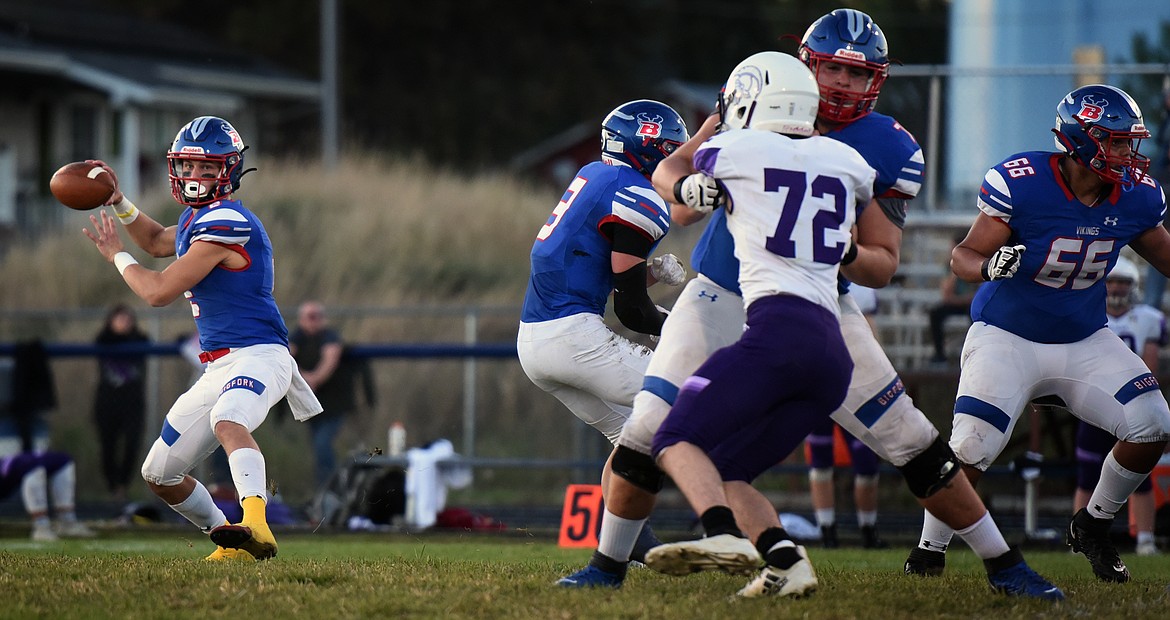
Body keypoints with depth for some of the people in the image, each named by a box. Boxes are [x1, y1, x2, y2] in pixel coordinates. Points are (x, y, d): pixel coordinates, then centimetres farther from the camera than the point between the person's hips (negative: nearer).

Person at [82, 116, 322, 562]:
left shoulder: (225, 222, -16)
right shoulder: (197, 216, 14)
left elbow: (158, 292, -15)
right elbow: (157, 242, 39)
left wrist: (117, 256, 3)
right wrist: (118, 201, 23)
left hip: (257, 355, -10)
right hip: (220, 367, 10)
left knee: (227, 421, -42)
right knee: (159, 475, 14)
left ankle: (255, 524, -60)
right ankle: (232, 542, 29)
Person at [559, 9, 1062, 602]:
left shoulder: (886, 151, -7)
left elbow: (883, 265, -7)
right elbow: (681, 210, -2)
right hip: (722, 301, 0)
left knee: (913, 444, -3)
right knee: (647, 435, -9)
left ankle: (1003, 566, 9)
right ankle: (607, 565, 13)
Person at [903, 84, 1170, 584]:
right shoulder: (1021, 184, -22)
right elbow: (963, 256, -16)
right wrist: (990, 266, -38)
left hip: (1085, 340, 5)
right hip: (1007, 336, -5)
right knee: (972, 448, -17)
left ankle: (1092, 527, 14)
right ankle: (930, 550, 6)